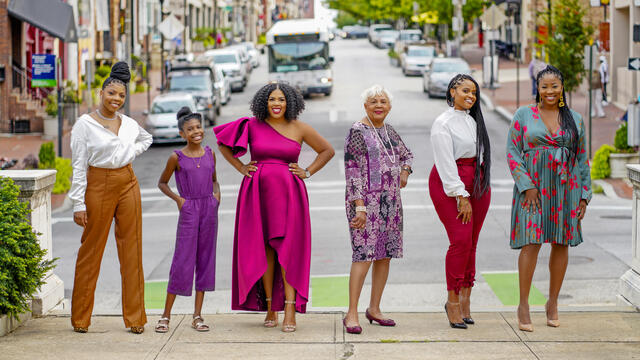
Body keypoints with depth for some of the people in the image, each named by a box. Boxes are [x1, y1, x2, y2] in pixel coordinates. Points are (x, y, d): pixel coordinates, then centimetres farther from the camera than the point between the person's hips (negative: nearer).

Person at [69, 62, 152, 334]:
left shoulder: (129, 124, 8)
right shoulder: (85, 124, -6)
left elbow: (146, 139, 31)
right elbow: (78, 166, -7)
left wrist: (131, 153, 12)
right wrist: (78, 204, -11)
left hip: (128, 185, 4)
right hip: (99, 186, -4)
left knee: (131, 249, 4)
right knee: (91, 250, 2)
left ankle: (135, 317, 9)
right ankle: (80, 318, 12)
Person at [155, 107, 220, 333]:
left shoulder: (210, 154, 8)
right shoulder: (177, 158, -3)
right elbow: (162, 183, 8)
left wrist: (216, 194, 3)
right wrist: (177, 199, -5)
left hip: (209, 209, 4)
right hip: (188, 210, -4)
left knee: (205, 260, 6)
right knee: (182, 262, -6)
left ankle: (197, 316, 11)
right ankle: (166, 315, 2)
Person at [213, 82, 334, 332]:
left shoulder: (299, 128, 4)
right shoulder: (252, 125, 3)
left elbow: (327, 150, 15)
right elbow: (223, 143, 16)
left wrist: (307, 172, 5)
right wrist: (240, 167, 7)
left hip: (287, 193, -1)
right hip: (258, 192, 1)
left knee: (288, 250, -8)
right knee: (264, 248, 2)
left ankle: (290, 309, -11)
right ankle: (270, 307, 11)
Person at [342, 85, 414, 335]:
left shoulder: (388, 131, 14)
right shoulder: (358, 132, -8)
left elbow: (406, 155, 32)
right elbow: (353, 171, -13)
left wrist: (404, 172, 10)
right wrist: (359, 207, -19)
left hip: (390, 201, 8)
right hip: (366, 200, -8)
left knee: (385, 255, 8)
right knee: (364, 254, -14)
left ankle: (374, 309, 17)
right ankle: (352, 314, -12)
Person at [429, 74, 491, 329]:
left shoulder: (474, 119, 15)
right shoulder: (443, 123, -8)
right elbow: (446, 163, -13)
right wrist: (461, 196, -17)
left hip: (477, 183, 7)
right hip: (450, 184, -7)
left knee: (471, 244, 4)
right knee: (460, 240, -12)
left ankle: (464, 298, 11)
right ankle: (453, 301, -4)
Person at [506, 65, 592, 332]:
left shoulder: (575, 119, 10)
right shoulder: (523, 115, 3)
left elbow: (582, 159, 12)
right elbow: (512, 152, 0)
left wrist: (584, 195, 6)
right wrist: (527, 186, -11)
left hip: (566, 188, 3)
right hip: (534, 187, -3)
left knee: (561, 244, 5)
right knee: (531, 243, -11)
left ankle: (552, 303, 18)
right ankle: (523, 306, -5)